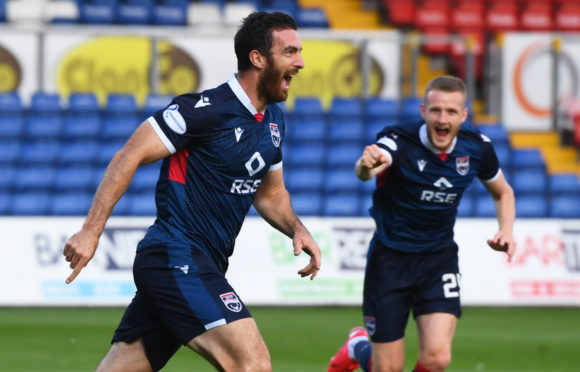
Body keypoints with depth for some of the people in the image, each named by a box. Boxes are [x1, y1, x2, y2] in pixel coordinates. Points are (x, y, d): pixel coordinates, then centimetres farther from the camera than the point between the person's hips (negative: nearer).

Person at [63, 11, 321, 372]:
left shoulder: (273, 120, 14)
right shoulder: (207, 109, -14)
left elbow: (270, 193, 28)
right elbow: (129, 156, -14)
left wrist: (297, 229, 7)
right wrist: (91, 231, -18)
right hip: (177, 258, -9)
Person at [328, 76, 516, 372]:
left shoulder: (476, 147, -7)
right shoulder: (399, 141, -21)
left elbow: (503, 193, 14)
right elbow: (365, 170, -45)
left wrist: (506, 230, -6)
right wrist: (367, 166, -70)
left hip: (439, 259, 3)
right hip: (390, 259, -3)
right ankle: (357, 348, 38)